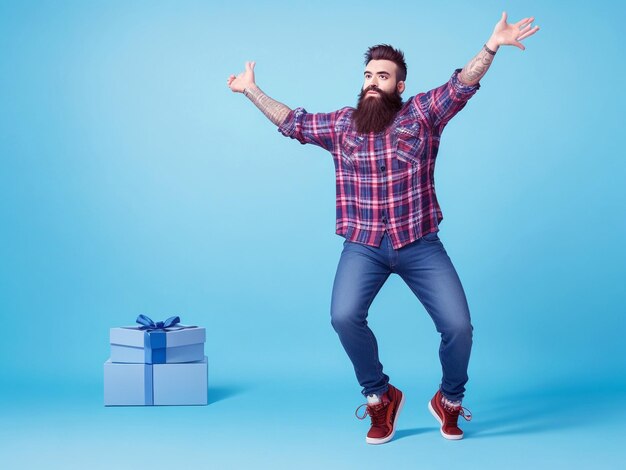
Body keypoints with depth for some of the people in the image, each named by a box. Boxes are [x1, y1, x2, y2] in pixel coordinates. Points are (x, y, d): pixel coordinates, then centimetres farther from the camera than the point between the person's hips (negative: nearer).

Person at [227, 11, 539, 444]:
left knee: (458, 325, -8)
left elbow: (462, 86, -8)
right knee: (344, 317, -22)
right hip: (363, 247, 1)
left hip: (420, 246, -1)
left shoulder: (422, 113, 2)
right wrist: (251, 90, 18)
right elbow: (293, 123, 17)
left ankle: (450, 401, 22)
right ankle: (380, 398, 3)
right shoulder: (341, 125, 9)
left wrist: (493, 44, -23)